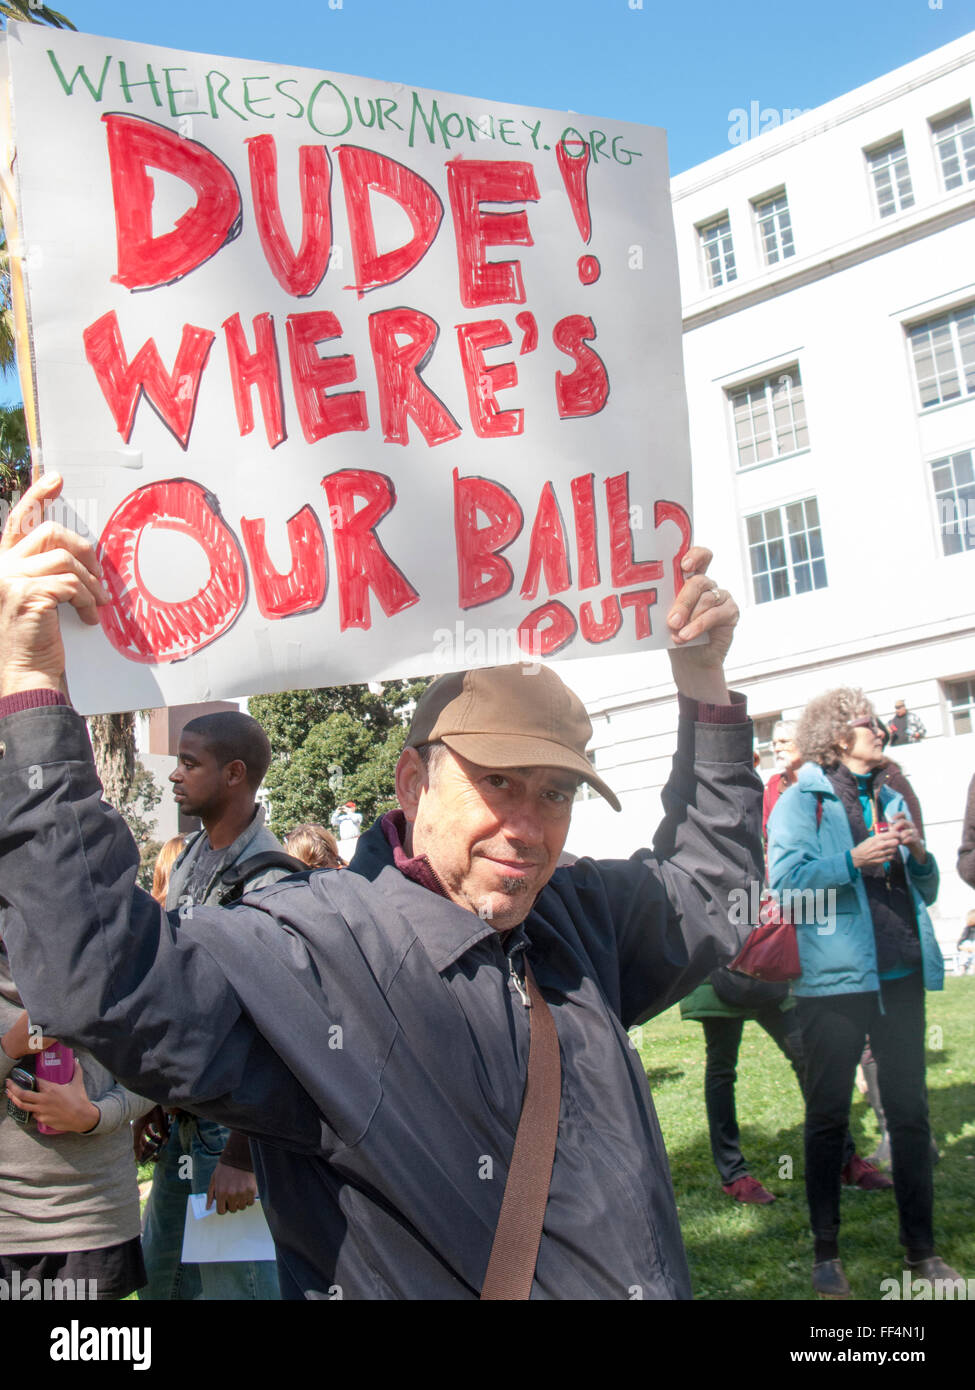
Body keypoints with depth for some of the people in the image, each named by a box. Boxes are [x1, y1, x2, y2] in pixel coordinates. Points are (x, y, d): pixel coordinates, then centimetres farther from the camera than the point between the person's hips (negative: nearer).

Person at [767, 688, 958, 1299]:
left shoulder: (890, 800, 16)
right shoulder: (802, 800, -2)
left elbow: (927, 892, 18)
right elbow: (784, 880, -14)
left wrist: (918, 854, -2)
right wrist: (854, 859, -21)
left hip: (901, 974, 5)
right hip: (836, 977, -5)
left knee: (910, 1111, 9)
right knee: (829, 1116, 5)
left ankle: (922, 1249, 21)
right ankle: (826, 1250, 18)